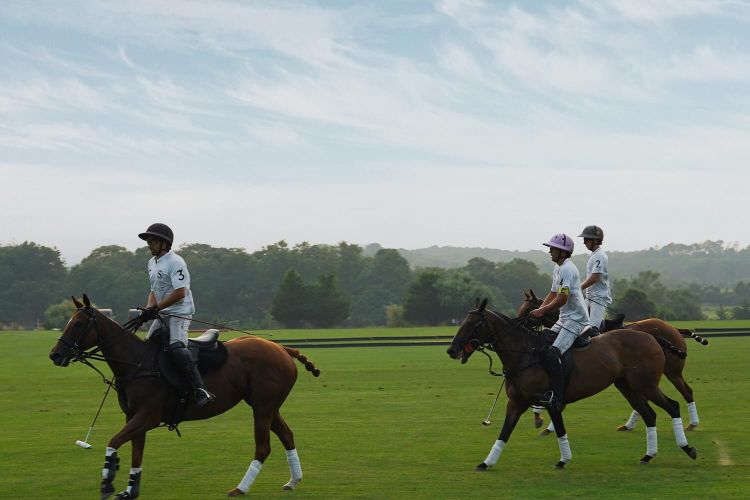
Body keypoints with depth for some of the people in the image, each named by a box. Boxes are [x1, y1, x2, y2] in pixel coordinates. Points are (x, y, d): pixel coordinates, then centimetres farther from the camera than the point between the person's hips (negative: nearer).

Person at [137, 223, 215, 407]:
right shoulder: (152, 263, 15)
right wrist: (148, 309, 2)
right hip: (162, 315, 10)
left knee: (176, 347, -28)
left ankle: (201, 390, -35)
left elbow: (180, 293, -21)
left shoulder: (175, 262, -14)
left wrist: (156, 308, -21)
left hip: (180, 312, -10)